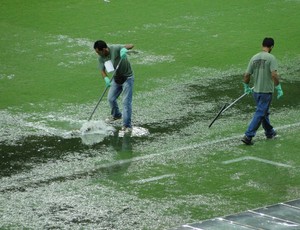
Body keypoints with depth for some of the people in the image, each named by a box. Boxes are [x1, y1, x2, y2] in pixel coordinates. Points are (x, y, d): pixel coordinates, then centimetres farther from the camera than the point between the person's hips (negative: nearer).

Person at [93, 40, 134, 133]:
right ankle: (116, 115, 44)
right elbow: (102, 70, -10)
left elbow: (131, 45, -35)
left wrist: (124, 49, -57)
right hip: (116, 78, 7)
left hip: (127, 78, -7)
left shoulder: (115, 48, -28)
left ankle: (127, 125, -3)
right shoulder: (101, 58, -9)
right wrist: (106, 78, -31)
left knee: (126, 101, -9)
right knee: (111, 98, 16)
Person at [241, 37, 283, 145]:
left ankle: (269, 132, 38)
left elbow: (247, 75, 6)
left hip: (256, 91, 6)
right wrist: (279, 88, -12)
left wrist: (246, 87, 21)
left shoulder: (254, 58, 4)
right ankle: (248, 136, -10)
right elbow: (274, 75, -22)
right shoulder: (271, 58, -13)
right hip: (266, 91, -6)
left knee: (264, 112, 23)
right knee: (260, 114, -3)